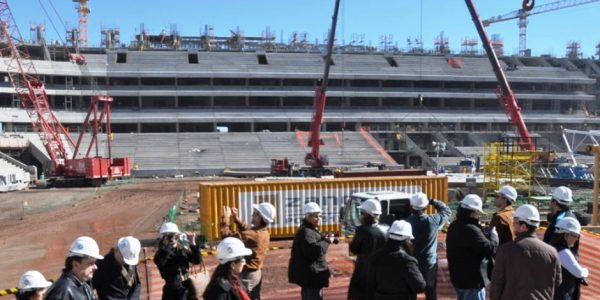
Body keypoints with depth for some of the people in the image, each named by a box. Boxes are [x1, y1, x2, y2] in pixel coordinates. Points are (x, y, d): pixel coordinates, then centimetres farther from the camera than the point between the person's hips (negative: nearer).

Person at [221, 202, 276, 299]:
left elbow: (228, 236, -26)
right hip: (256, 272, 9)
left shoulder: (254, 235, -29)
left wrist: (226, 217, -14)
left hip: (247, 274, -9)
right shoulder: (263, 232, 0)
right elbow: (247, 230, 19)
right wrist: (236, 218, 9)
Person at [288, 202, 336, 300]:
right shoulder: (306, 232, -20)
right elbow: (313, 251, -32)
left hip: (312, 273, 11)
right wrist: (326, 241, -20)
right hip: (310, 274, -11)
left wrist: (324, 239, 2)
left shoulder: (311, 230, 16)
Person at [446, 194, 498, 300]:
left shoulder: (454, 226, 7)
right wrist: (493, 234, -6)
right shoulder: (471, 229, -25)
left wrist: (486, 233, 5)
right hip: (472, 279, -9)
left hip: (458, 276, 9)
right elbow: (490, 249, -24)